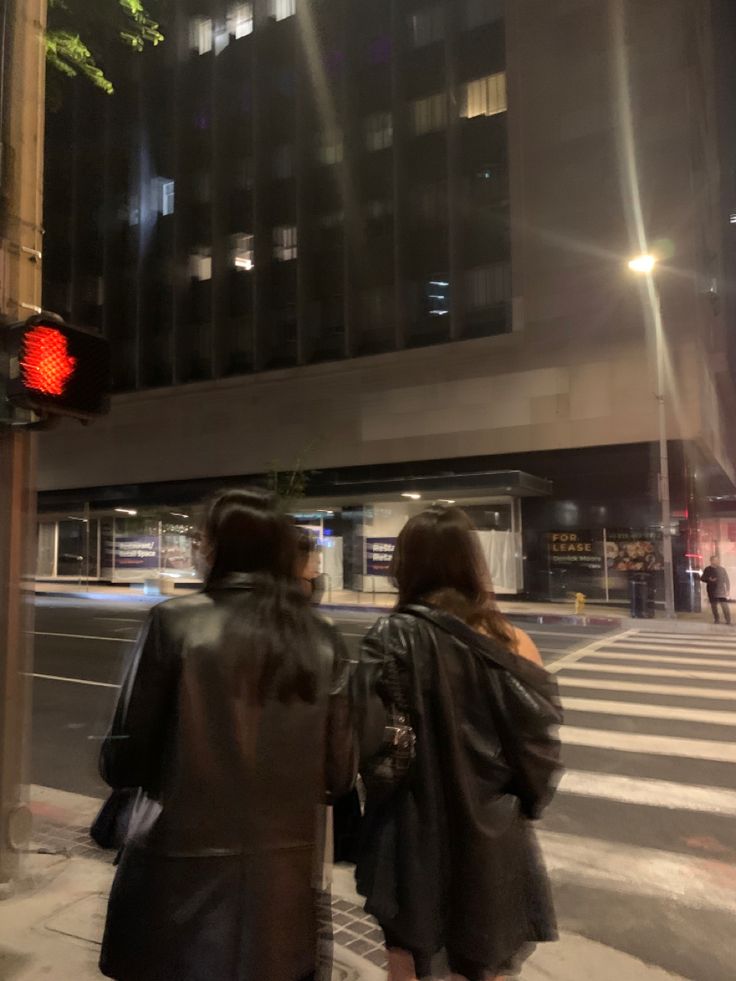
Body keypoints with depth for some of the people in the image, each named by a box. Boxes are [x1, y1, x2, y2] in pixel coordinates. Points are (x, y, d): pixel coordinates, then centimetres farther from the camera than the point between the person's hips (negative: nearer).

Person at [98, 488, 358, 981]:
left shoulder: (176, 622, -14)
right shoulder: (322, 640, -4)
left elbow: (124, 762, -9)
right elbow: (339, 775, 0)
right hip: (284, 881, 3)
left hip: (186, 875, -2)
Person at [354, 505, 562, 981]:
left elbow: (369, 743, -23)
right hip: (491, 841, 2)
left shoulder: (390, 640, -19)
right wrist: (517, 806, 11)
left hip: (412, 840, -2)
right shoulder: (511, 643, -12)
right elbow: (539, 746, -7)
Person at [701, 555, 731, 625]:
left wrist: (728, 590, -1)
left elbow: (726, 580, 4)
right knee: (714, 606, 8)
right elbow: (702, 578, 3)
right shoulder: (707, 569, 0)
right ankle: (716, 619, 22)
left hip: (722, 591, -1)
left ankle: (728, 621, -2)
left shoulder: (722, 569, 1)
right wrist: (709, 579, -17)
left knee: (725, 606, -8)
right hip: (712, 592, 1)